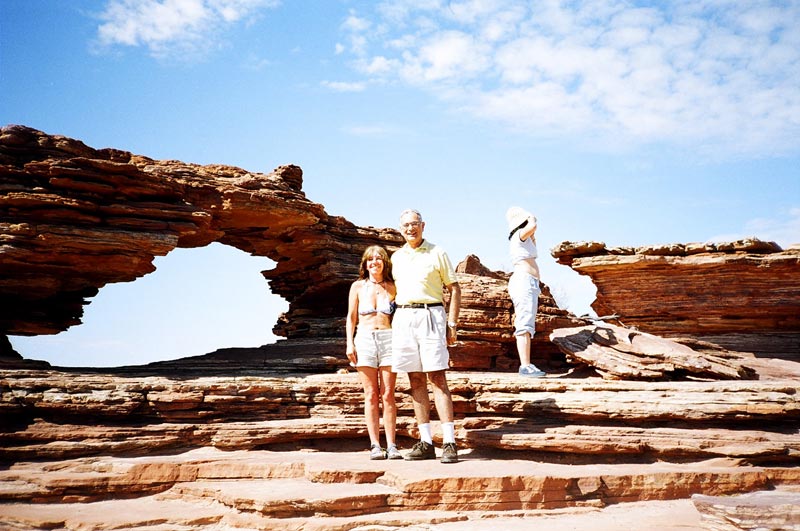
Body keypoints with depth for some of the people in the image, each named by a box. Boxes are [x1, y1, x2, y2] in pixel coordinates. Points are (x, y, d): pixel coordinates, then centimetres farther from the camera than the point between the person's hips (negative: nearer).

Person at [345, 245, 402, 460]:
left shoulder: (392, 288, 9)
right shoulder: (358, 286, 10)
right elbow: (351, 317, 11)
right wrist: (350, 343, 2)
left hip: (388, 339, 0)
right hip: (365, 339, 0)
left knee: (388, 395, -2)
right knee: (371, 395, 0)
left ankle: (391, 446, 1)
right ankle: (375, 445, 2)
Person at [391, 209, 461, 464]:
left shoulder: (437, 253, 4)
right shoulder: (396, 257, 17)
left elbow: (454, 289, 3)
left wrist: (452, 324, -6)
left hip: (430, 316, -4)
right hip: (403, 318, 5)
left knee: (437, 378, -10)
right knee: (415, 380, 4)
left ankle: (449, 443, -11)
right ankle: (425, 442, 8)